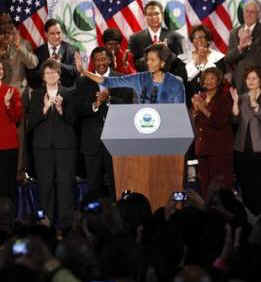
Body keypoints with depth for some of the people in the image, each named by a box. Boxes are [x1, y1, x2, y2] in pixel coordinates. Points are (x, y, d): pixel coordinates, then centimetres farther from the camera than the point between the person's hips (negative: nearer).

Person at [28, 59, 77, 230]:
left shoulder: (67, 94, 7)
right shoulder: (37, 95, 10)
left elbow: (73, 120, 1)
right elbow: (31, 122, 2)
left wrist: (61, 109, -15)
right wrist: (44, 109, -13)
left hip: (64, 143, -1)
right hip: (43, 144, 1)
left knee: (65, 181, -5)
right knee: (45, 182, 0)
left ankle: (65, 220, -3)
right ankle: (47, 220, 6)